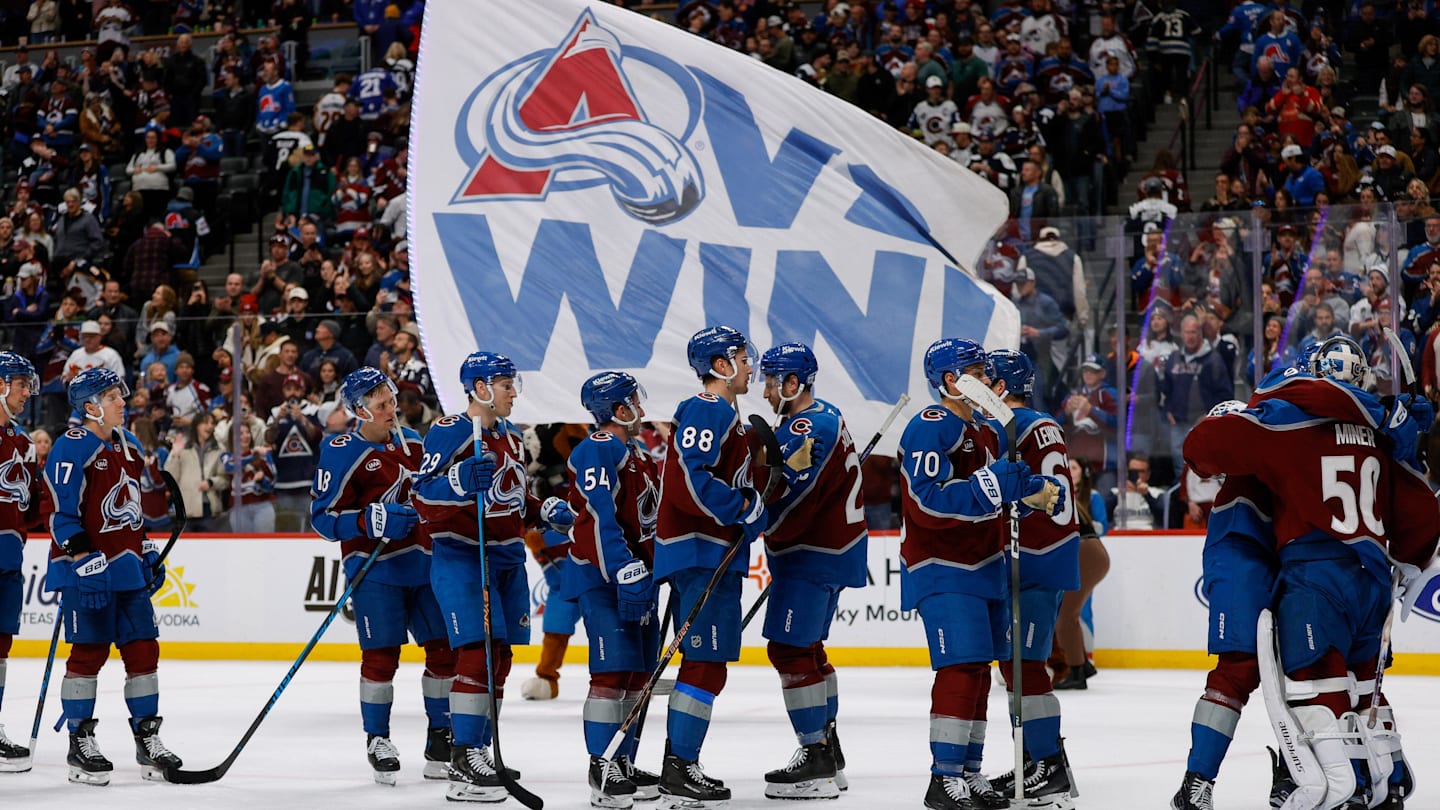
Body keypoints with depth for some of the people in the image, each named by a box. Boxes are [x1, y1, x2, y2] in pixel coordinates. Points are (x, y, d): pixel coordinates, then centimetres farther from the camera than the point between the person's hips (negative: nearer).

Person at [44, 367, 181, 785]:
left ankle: (147, 739, 13)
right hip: (87, 568, -8)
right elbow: (64, 515, -16)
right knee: (89, 652, -3)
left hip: (128, 568, 8)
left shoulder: (129, 446, 15)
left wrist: (148, 553, 21)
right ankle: (80, 745, 4)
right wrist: (84, 562, -21)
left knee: (143, 649, 6)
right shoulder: (72, 449, -12)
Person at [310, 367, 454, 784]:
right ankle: (377, 740, 8)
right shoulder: (341, 453, -9)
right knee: (381, 656, -6)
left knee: (445, 650, 5)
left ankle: (442, 736, 18)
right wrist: (372, 520, -25)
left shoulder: (411, 441, 11)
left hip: (424, 562, 6)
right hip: (374, 569, -6)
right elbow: (323, 517, -13)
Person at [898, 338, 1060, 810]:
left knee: (978, 670, 11)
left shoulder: (985, 431, 16)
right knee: (961, 668, -14)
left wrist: (1038, 491, 7)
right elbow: (930, 502, -26)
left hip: (983, 568, 9)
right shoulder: (930, 430, -15)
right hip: (942, 571, -9)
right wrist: (996, 484, -29)